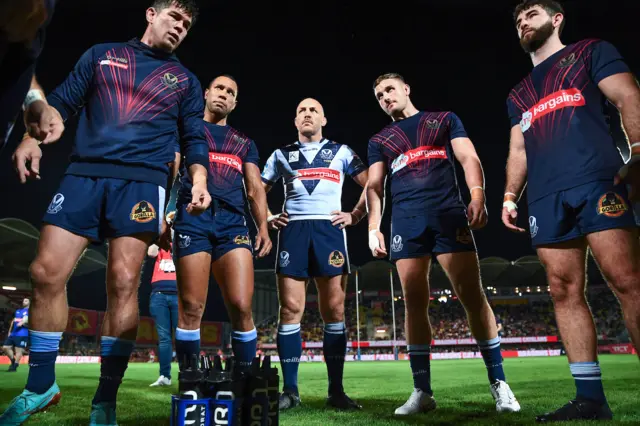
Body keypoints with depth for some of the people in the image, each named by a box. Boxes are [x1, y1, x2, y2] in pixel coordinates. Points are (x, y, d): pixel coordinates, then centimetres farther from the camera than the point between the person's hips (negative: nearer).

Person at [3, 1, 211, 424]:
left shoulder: (185, 81, 17)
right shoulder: (101, 54, 19)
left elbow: (195, 138, 11)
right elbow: (62, 101, 15)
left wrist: (199, 180, -6)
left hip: (141, 181, -1)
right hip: (83, 175, 2)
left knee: (123, 282, -10)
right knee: (46, 273, -4)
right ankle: (41, 386, 16)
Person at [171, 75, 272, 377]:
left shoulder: (244, 143, 26)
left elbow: (255, 188, 17)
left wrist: (263, 227, 2)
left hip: (233, 223, 2)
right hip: (193, 219, -1)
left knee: (242, 307, -9)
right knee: (191, 308, -6)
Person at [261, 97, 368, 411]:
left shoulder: (340, 152, 16)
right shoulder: (281, 155, 19)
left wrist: (355, 215, 2)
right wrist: (267, 218, 7)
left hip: (329, 229, 0)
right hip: (293, 230, 1)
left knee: (334, 311, -2)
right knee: (290, 310, -4)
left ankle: (336, 391, 6)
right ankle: (290, 390, 5)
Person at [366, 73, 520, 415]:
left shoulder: (444, 119, 18)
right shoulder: (380, 140, 21)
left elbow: (469, 158, 6)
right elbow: (374, 186, 12)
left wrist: (477, 196, -14)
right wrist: (374, 226, -4)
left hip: (448, 213, -1)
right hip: (406, 220, 2)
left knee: (472, 295, -6)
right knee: (414, 303, -2)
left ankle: (498, 384, 4)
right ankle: (422, 391, 5)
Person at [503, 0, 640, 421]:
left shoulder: (591, 52, 17)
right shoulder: (518, 95, 29)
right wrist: (510, 197, 12)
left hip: (597, 181, -4)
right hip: (546, 197, 5)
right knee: (565, 292, -2)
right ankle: (590, 397, 3)